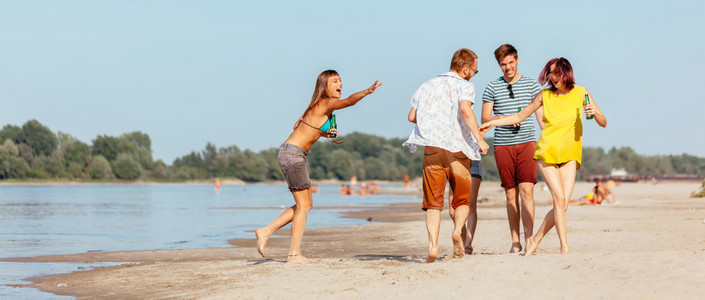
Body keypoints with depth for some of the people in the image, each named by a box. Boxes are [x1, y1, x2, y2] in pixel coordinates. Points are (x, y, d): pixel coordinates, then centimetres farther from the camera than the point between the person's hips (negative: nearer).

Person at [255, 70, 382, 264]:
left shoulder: (318, 105, 14)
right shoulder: (326, 104, -13)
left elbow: (298, 126, 23)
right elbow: (349, 101, -33)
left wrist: (323, 133, 14)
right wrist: (367, 91, -48)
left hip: (291, 154, 9)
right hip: (293, 154, -9)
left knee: (305, 204, 14)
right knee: (303, 205, -4)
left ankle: (266, 231, 16)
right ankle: (294, 254, -1)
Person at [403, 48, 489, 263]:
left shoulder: (427, 86, 19)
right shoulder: (464, 85, 2)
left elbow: (412, 116, 18)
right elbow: (466, 110, -16)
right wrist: (479, 139, -15)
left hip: (431, 147, 3)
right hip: (457, 148, -3)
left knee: (433, 202, 3)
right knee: (462, 200, 12)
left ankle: (432, 244, -15)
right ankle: (458, 229, -15)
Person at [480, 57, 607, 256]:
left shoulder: (581, 93, 5)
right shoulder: (544, 95, 5)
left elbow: (603, 123, 6)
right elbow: (520, 116, 15)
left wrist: (595, 113, -16)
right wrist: (492, 123, 7)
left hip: (569, 155, 1)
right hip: (547, 152, -1)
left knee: (563, 205, -8)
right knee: (559, 198, -17)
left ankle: (535, 240, 11)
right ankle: (564, 248, -11)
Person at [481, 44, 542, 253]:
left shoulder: (531, 85, 8)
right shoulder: (492, 88, 8)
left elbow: (540, 114, 9)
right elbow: (484, 118, 7)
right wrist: (505, 118, -10)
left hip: (527, 143, -1)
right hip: (503, 146, 1)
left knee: (526, 191, -12)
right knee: (511, 194, 3)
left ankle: (528, 238, -11)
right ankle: (515, 241, 9)